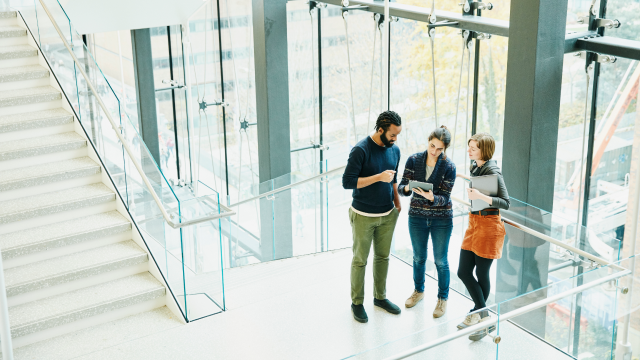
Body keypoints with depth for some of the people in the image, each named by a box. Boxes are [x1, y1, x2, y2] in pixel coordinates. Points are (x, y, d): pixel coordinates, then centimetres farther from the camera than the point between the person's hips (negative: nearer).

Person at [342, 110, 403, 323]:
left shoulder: (394, 150, 3)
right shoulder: (361, 150, -18)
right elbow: (347, 182, -22)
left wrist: (397, 202, 13)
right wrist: (378, 177, -25)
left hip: (388, 215, 6)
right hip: (363, 216, -6)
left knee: (383, 257, 16)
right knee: (360, 260, 6)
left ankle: (380, 297, 32)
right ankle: (357, 302, 19)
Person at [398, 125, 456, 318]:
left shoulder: (449, 167, -13)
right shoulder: (413, 160, -7)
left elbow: (444, 198, -15)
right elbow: (401, 187, -7)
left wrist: (431, 197, -35)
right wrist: (407, 188, -30)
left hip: (441, 220, -2)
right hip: (417, 217, 2)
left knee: (441, 260, 8)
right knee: (418, 257, 18)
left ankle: (443, 298, 27)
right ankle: (419, 290, 41)